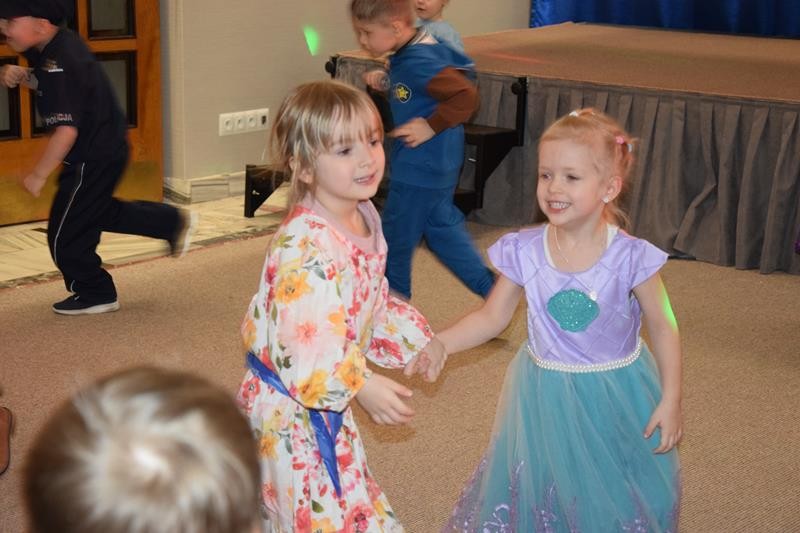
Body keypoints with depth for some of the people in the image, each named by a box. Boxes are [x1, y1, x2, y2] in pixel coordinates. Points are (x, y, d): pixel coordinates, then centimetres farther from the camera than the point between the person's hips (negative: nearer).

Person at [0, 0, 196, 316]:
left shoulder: (59, 66, -29)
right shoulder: (57, 46, 0)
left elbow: (66, 130, -33)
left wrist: (38, 174, -23)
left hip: (94, 157, -10)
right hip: (105, 148, 10)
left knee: (65, 234, 4)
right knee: (97, 212, 28)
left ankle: (95, 295, 22)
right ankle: (172, 222, 33)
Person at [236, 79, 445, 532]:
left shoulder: (366, 218, 0)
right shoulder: (306, 247, -31)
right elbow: (305, 346, -33)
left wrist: (415, 339, 4)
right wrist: (362, 386, -27)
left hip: (329, 400, 9)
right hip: (291, 412, -9)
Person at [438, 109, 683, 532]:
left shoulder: (630, 257, -18)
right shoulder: (523, 252, -11)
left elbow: (663, 327, -6)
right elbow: (491, 318, -1)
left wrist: (670, 401, -5)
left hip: (616, 398, -2)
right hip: (544, 399, 2)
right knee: (535, 495, 14)